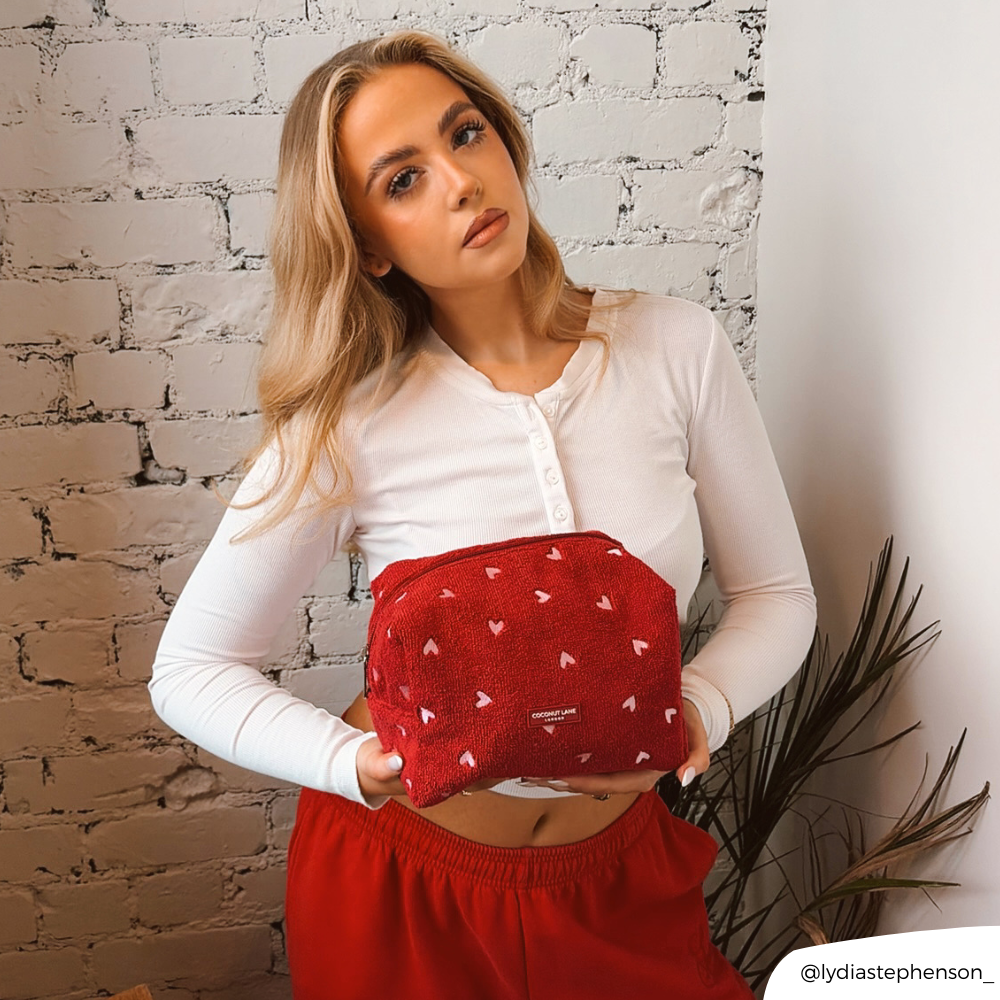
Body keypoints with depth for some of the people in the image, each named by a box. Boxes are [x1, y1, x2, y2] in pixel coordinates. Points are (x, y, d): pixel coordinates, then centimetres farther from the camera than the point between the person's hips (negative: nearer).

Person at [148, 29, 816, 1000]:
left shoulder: (675, 345, -11)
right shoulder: (347, 424, -17)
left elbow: (775, 592, -3)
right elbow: (191, 668, -9)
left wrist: (696, 710, -22)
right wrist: (354, 764, -26)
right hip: (403, 883, -1)